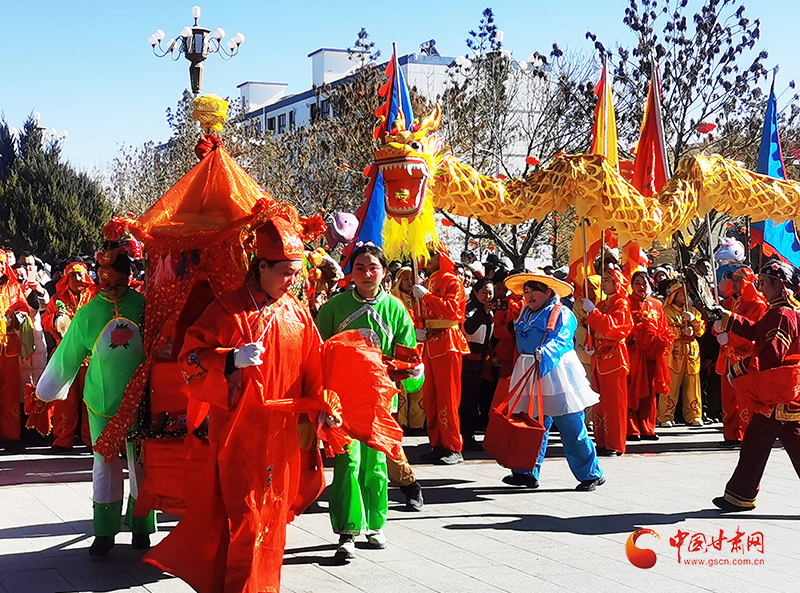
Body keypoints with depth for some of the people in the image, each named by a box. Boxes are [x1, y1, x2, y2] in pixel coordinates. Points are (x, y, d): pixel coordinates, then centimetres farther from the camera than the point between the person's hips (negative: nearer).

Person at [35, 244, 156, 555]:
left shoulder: (144, 305, -6)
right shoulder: (88, 313, -4)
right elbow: (67, 355, 5)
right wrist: (48, 389, 13)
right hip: (101, 401, 0)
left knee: (141, 462, 7)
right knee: (105, 463, 6)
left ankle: (140, 527, 21)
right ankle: (105, 531, 14)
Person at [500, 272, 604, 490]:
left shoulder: (561, 314, -7)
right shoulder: (526, 314, 16)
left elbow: (560, 340, -23)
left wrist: (545, 353, -39)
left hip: (555, 372, -7)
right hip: (529, 374, 7)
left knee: (571, 429, -4)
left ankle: (591, 474, 6)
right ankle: (527, 472, 14)